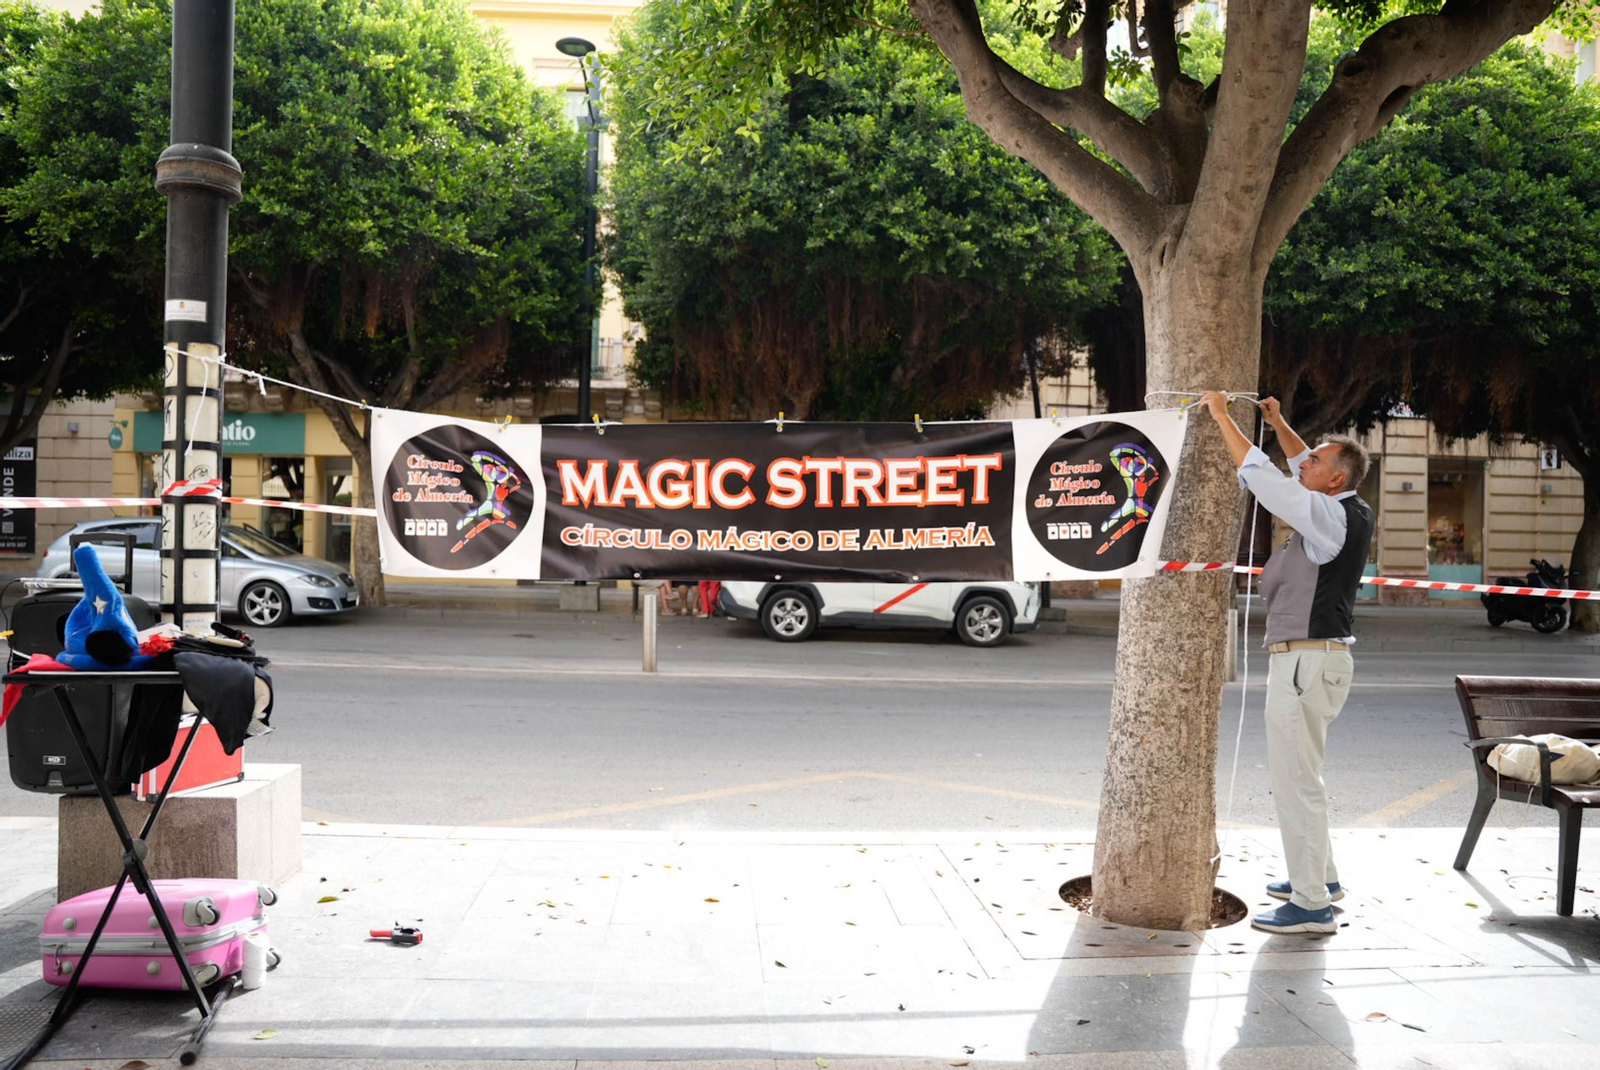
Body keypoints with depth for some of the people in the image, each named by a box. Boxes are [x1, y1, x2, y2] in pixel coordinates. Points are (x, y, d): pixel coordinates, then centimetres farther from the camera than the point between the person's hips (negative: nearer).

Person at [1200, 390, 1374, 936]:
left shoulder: (1331, 516, -16)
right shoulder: (1350, 511, 10)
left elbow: (1263, 477, -20)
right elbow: (1304, 474, 30)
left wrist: (1222, 415, -12)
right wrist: (1280, 425, 26)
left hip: (1307, 660, -10)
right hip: (1312, 657, 10)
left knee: (1296, 779, -6)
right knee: (1298, 773, 21)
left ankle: (1311, 905, 0)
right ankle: (1320, 876, 34)